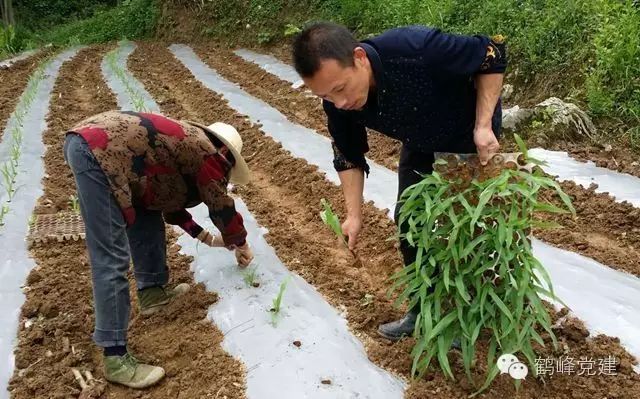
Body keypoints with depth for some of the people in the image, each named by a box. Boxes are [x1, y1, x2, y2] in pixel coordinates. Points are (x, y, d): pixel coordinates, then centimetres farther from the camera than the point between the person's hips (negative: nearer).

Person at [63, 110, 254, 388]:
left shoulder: (188, 144, 29)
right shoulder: (208, 155, 5)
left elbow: (169, 199, 36)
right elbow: (222, 208, 12)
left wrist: (207, 238, 39)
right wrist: (241, 244, 29)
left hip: (87, 140, 11)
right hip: (98, 152, -11)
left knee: (146, 215, 23)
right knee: (111, 261, -10)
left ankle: (152, 292, 32)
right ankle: (115, 358, -5)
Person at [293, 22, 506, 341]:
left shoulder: (415, 48, -42)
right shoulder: (338, 102, -24)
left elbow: (492, 55, -26)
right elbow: (349, 156, -6)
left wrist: (483, 126, -29)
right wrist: (354, 214, -10)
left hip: (470, 134, -4)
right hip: (422, 141, 5)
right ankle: (425, 307, 25)